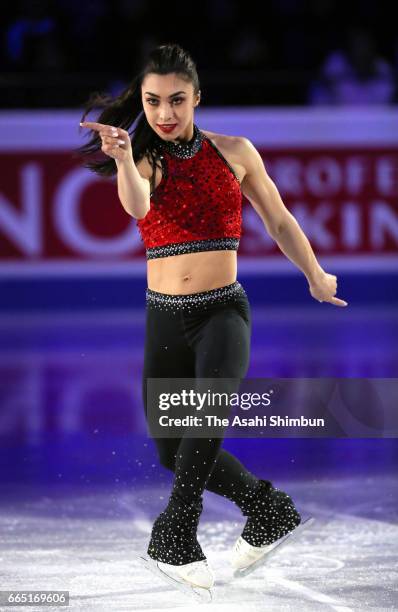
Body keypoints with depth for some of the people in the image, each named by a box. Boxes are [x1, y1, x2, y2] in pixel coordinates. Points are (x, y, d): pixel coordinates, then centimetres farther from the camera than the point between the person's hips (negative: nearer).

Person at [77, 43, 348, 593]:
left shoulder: (234, 152, 2)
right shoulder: (144, 162, 1)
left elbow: (279, 221, 15)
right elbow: (138, 205, -23)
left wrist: (315, 275, 19)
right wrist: (124, 159, -43)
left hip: (223, 310, -3)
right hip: (165, 318, 3)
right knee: (173, 450, 5)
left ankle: (174, 536, -25)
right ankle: (269, 508, 26)